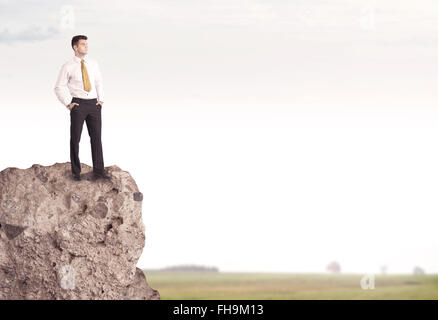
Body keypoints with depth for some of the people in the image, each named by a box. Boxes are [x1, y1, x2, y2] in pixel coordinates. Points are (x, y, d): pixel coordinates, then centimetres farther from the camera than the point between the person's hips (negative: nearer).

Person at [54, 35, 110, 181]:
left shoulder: (93, 63, 10)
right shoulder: (68, 66, -2)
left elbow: (99, 82, 22)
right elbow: (59, 87, 4)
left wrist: (100, 99, 10)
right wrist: (68, 103, -5)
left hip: (94, 104, 4)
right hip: (78, 104, -3)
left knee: (96, 137, 0)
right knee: (75, 138, 1)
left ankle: (99, 171, 1)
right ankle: (76, 172, 9)